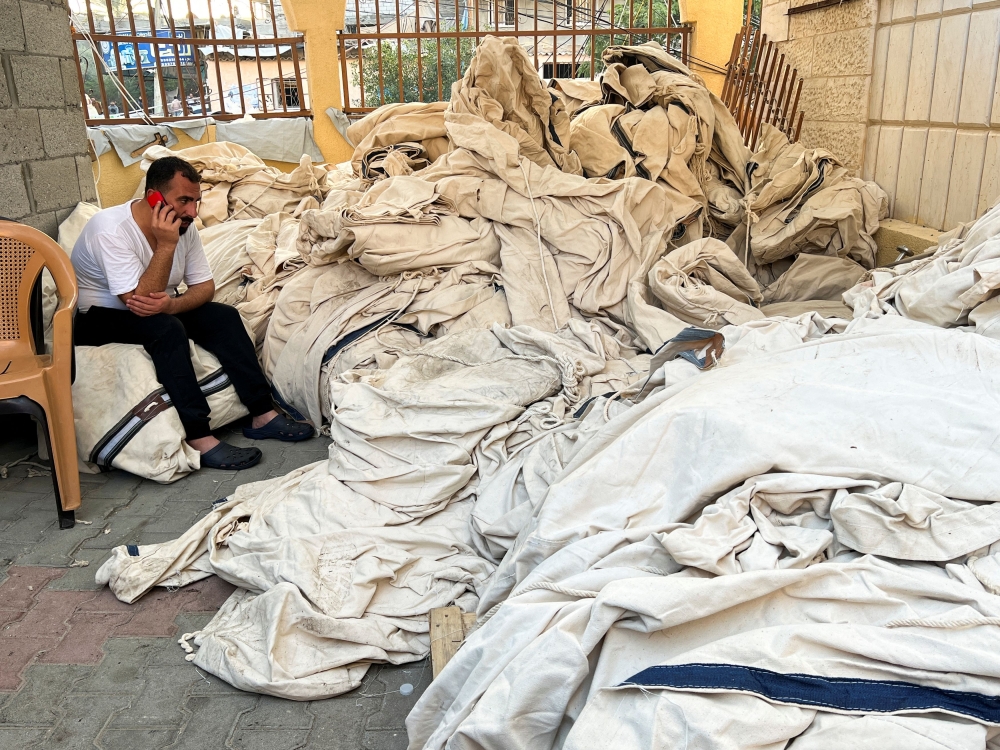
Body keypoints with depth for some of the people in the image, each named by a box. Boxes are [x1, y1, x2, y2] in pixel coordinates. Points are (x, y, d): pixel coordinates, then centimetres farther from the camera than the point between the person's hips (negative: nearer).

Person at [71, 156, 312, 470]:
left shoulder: (183, 226, -6)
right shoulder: (111, 229, -26)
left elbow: (204, 286, -5)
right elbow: (138, 300, -32)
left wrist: (172, 304, -26)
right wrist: (166, 245, -35)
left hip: (159, 310, 7)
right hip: (101, 317, -6)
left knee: (224, 316, -15)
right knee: (167, 329, -35)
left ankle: (262, 415, -16)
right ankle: (199, 439, -35)